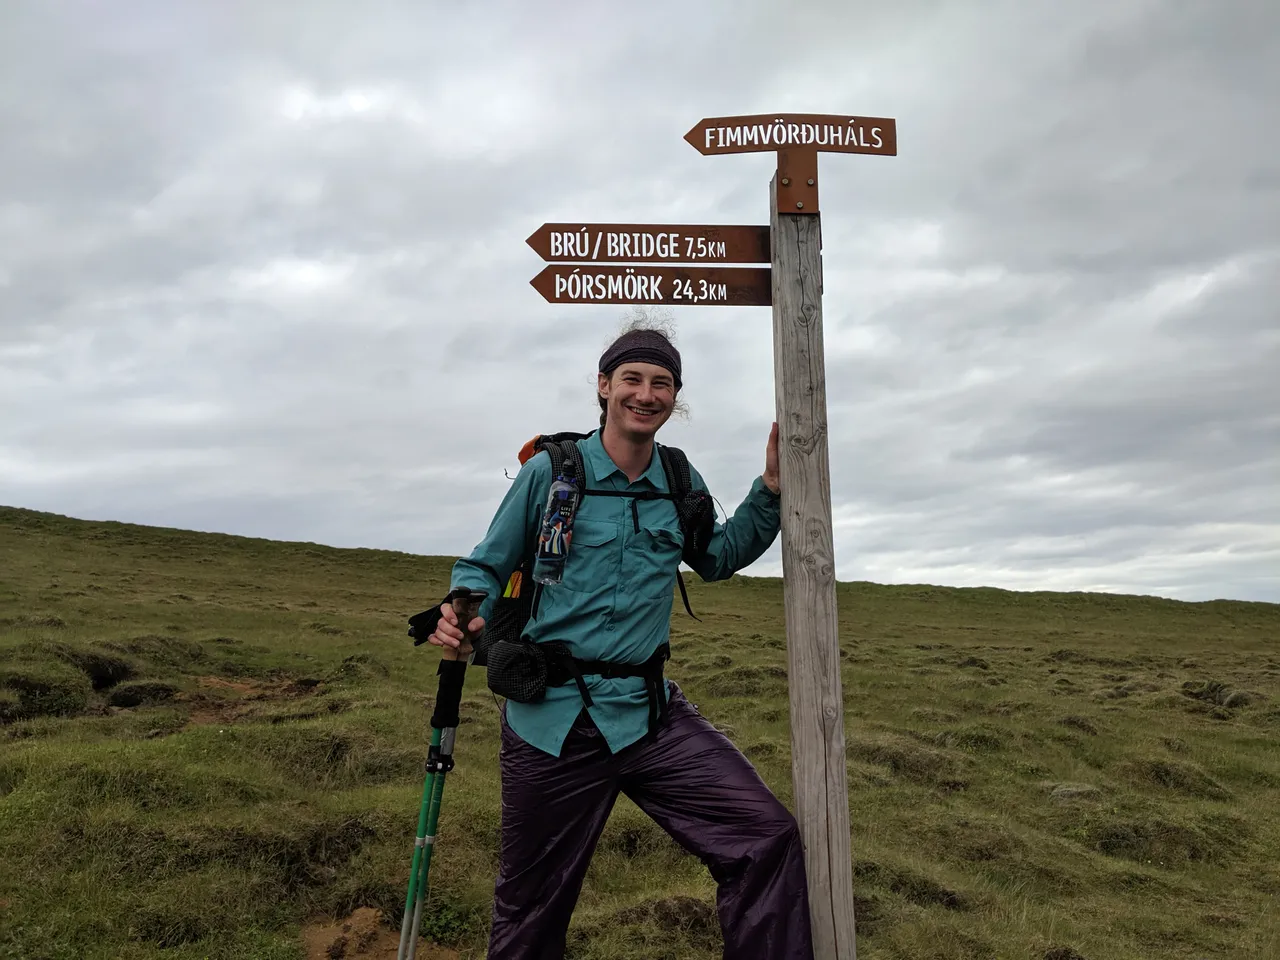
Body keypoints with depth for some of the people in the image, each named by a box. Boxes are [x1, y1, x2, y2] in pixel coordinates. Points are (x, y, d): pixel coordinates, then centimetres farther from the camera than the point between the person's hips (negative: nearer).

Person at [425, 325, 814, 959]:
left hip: (650, 714, 3)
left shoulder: (683, 484, 6)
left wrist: (769, 489, 10)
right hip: (550, 720, -2)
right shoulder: (549, 472, -4)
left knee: (767, 837, -12)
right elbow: (485, 568, 2)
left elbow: (718, 557, 24)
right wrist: (465, 618, -20)